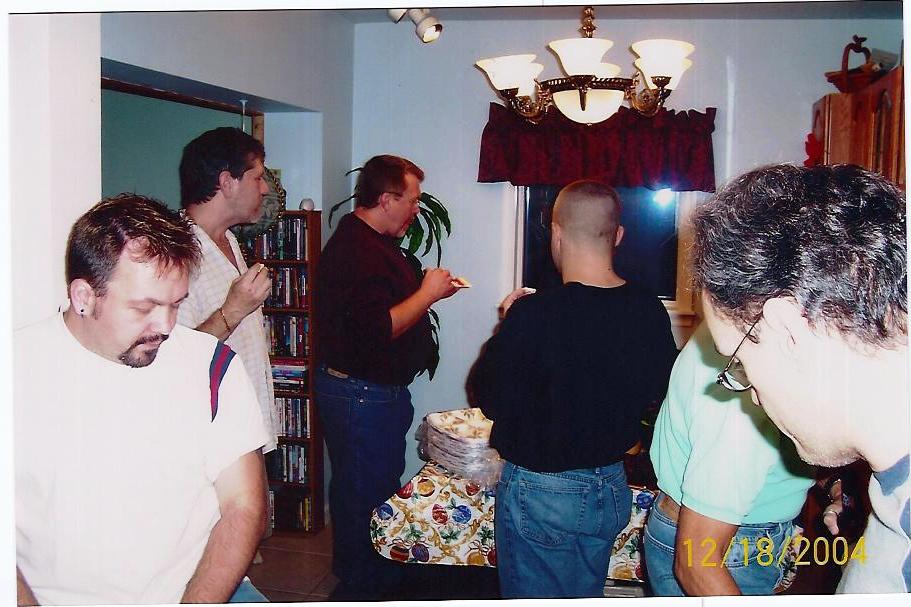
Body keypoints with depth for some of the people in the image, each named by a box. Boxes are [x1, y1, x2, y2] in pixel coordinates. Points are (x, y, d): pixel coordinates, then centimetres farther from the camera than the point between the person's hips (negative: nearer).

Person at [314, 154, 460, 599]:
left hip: (377, 391, 11)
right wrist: (427, 293, -19)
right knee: (363, 494, 2)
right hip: (360, 395, -11)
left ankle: (380, 576, 37)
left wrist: (428, 291, 8)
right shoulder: (357, 249, -22)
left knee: (382, 485, 21)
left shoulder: (371, 241, 13)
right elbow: (377, 329, -30)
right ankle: (359, 589, 18)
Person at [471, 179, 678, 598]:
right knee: (586, 595, 23)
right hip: (613, 488, 5)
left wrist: (508, 327, -1)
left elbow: (489, 399, -14)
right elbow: (656, 391, 9)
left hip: (541, 491, -5)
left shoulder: (533, 316, -25)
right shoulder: (650, 312, -7)